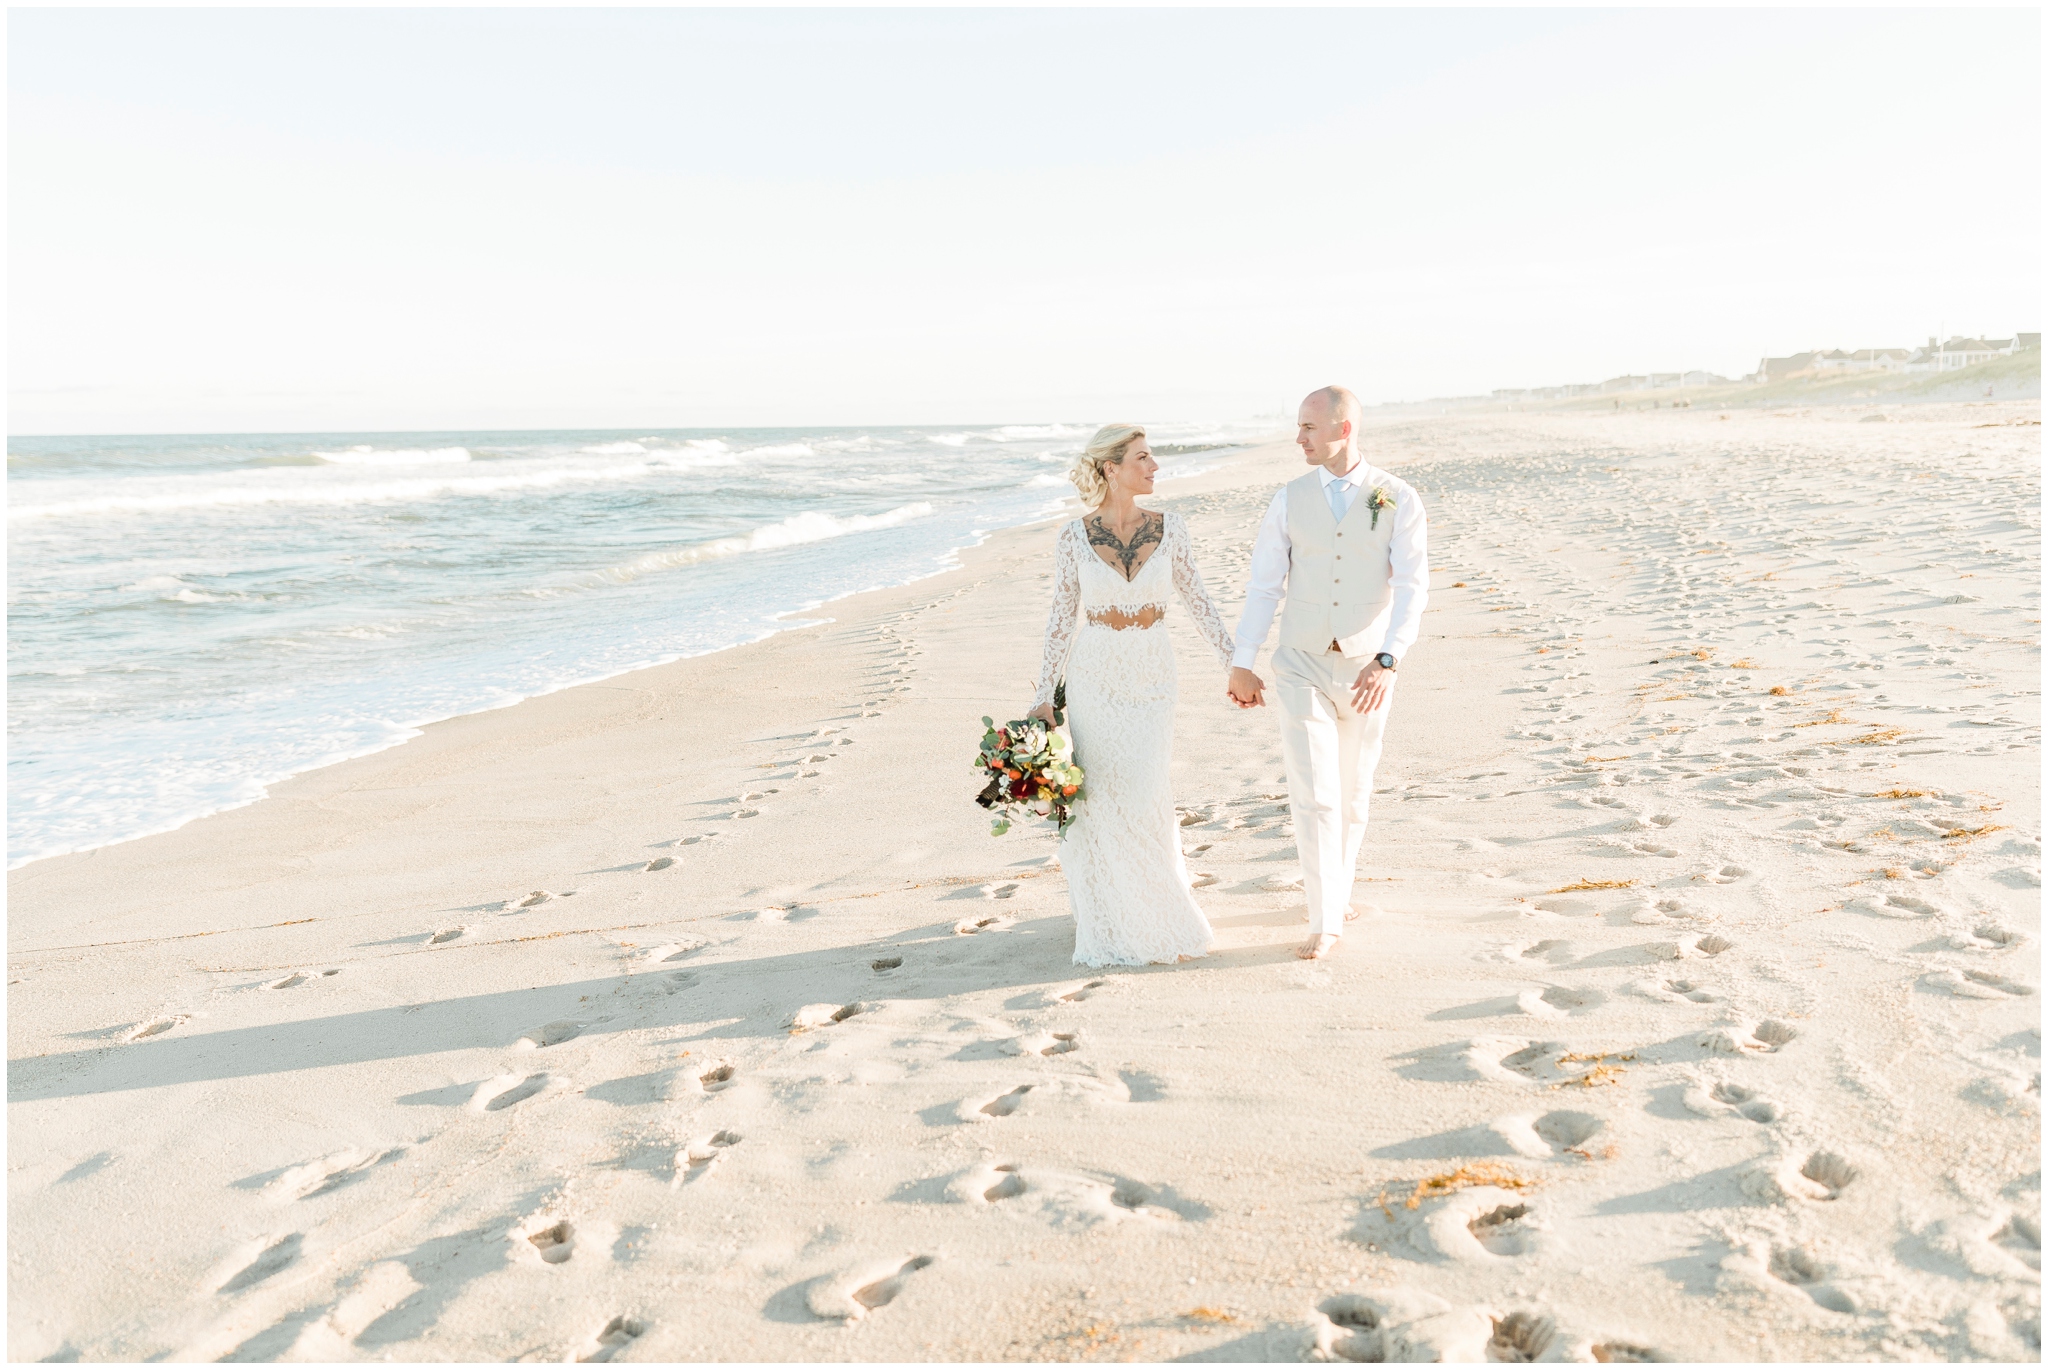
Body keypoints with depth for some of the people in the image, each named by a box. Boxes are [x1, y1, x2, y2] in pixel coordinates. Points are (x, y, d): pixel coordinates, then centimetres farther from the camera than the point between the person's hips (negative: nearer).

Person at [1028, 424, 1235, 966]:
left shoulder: (1168, 528, -2)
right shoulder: (1074, 537, -6)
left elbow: (1198, 602, 4)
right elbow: (1062, 618, -1)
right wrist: (1044, 697, -3)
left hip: (1152, 678, 1)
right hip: (1094, 678, -1)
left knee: (1148, 803, -1)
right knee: (1099, 802, 4)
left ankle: (1160, 916, 21)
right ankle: (1107, 924, 22)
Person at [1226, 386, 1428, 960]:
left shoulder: (1398, 499, -8)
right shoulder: (1290, 499, -2)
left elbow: (1411, 588, -15)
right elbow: (1263, 585, -1)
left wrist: (1387, 662, -28)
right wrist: (1241, 664, -6)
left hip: (1366, 671, 0)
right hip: (1302, 669, 0)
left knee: (1353, 794, 15)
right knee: (1314, 796, -7)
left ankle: (1337, 889, 37)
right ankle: (1325, 921, 1)